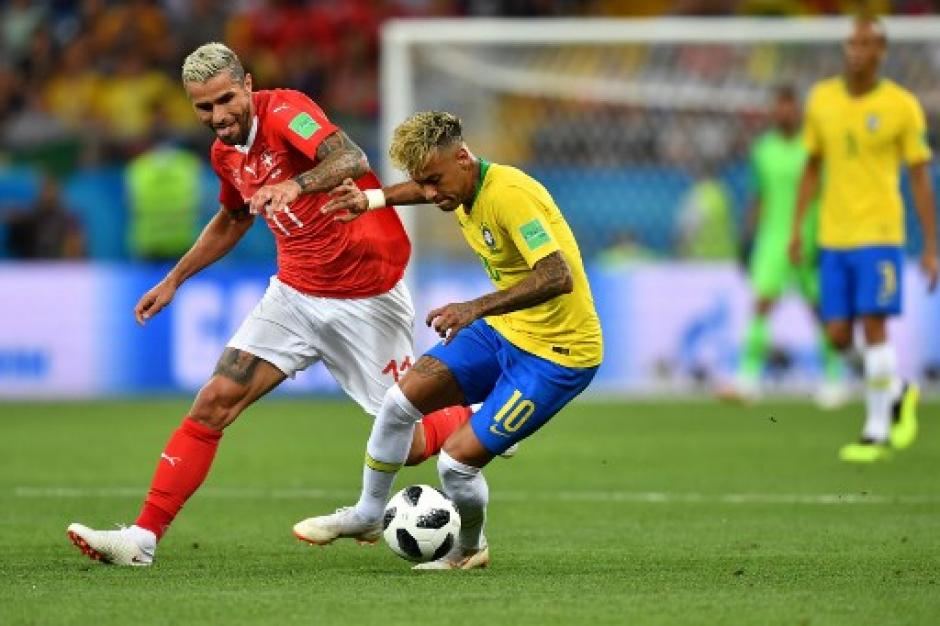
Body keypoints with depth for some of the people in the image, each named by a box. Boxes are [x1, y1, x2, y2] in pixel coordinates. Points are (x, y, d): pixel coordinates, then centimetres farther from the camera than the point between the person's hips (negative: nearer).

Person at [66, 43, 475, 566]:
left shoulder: (284, 111, -18)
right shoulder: (226, 152, 5)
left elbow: (351, 158, -38)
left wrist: (295, 184, -56)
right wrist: (175, 280, 27)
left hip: (367, 300, -6)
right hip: (295, 293, 6)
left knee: (409, 446, 0)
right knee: (214, 403, -9)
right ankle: (144, 537, -8)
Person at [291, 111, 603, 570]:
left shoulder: (509, 195, -28)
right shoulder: (464, 188, 0)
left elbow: (558, 277, -39)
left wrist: (478, 307, -44)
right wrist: (375, 199, 22)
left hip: (559, 352, -9)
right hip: (506, 330, 9)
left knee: (457, 460, -12)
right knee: (402, 397, 7)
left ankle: (470, 549, 19)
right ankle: (367, 514, 29)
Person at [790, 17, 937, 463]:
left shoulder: (902, 106, -5)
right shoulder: (822, 99, 7)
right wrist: (797, 227, 10)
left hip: (879, 234, -4)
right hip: (833, 237, 4)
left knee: (873, 325, -10)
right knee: (838, 335, 2)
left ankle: (877, 433, -2)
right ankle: (897, 393, 28)